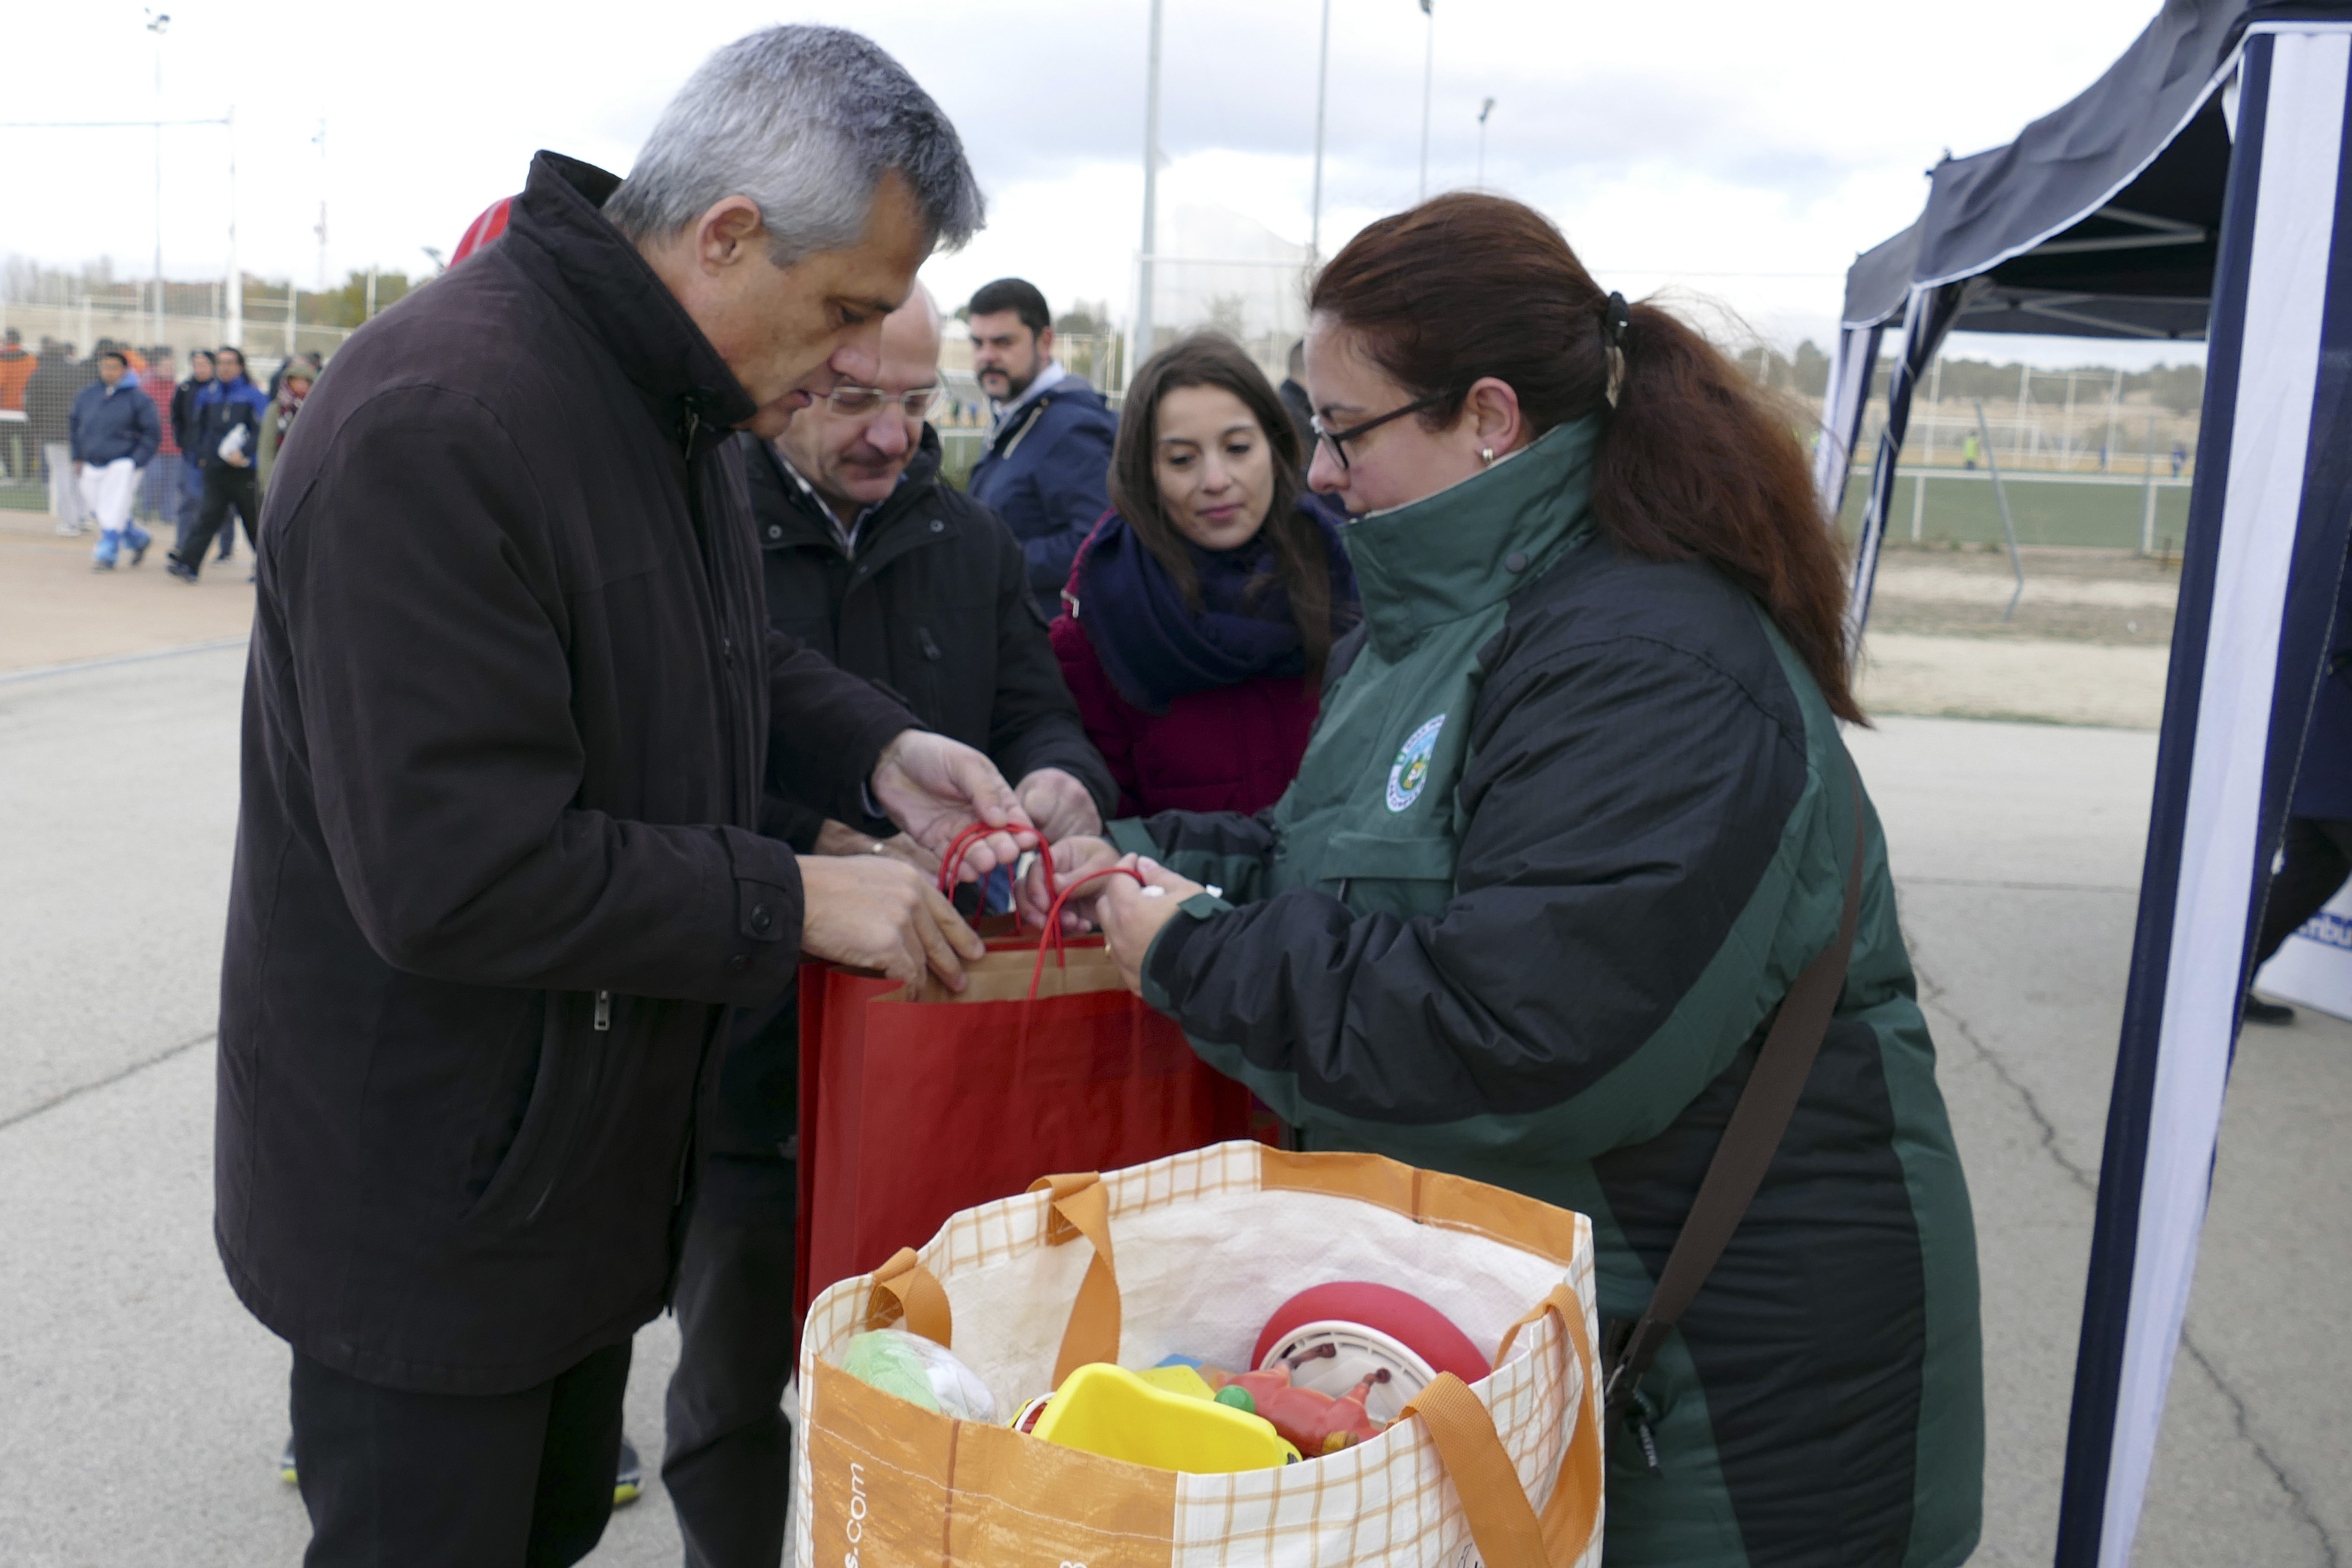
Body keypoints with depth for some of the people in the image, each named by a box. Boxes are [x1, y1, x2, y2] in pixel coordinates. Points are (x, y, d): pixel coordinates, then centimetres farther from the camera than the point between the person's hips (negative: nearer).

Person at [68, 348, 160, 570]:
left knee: (114, 512, -9)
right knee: (101, 512, 11)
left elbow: (152, 434, -5)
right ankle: (139, 539, 28)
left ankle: (106, 555, -1)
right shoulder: (88, 395, 9)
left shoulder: (137, 399, -6)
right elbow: (76, 424, 21)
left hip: (122, 467, -6)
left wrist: (136, 462, -12)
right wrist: (78, 458, 15)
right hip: (91, 467, 6)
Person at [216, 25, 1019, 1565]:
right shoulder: (436, 428, -28)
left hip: (593, 1144, 9)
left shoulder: (679, 401, 4)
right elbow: (457, 874, -30)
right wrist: (795, 903, -23)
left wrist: (876, 751, -2)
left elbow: (728, 657, 17)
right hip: (432, 1198, -9)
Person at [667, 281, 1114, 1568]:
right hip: (747, 1057, -3)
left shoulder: (969, 540, 8)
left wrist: (1061, 779, -15)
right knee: (733, 1381, 15)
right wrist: (824, 844, -32)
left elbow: (1036, 710, 9)